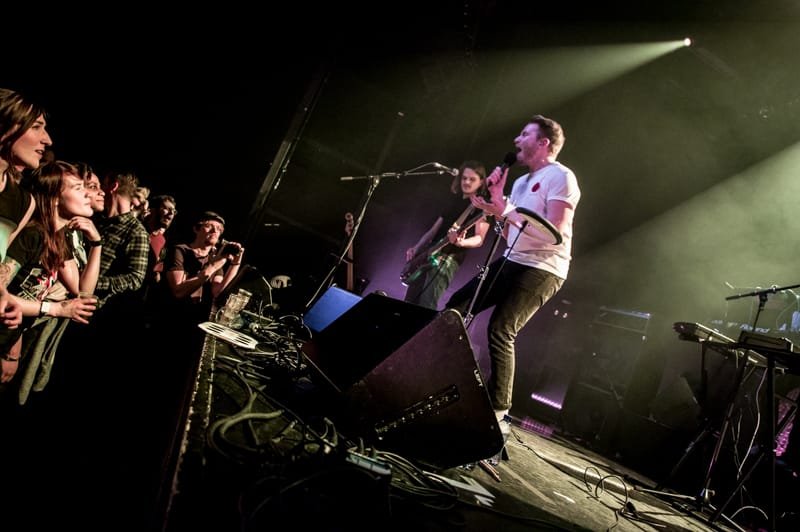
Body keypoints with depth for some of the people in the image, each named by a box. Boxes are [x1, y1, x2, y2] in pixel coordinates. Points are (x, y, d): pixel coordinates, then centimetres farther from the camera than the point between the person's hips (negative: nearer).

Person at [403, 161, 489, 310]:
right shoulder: (452, 201, 19)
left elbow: (479, 239, -10)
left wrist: (460, 242, -31)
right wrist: (416, 248, 8)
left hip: (449, 257, -7)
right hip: (428, 254, 7)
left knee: (427, 305, -20)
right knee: (410, 302, 5)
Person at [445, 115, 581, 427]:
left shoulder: (560, 177, -9)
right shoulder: (521, 182, 18)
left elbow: (555, 234, -21)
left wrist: (506, 210, -20)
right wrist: (496, 203, 2)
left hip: (542, 270, -9)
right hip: (511, 262, 9)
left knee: (500, 331, -19)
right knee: (455, 308, 6)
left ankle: (498, 411, -8)